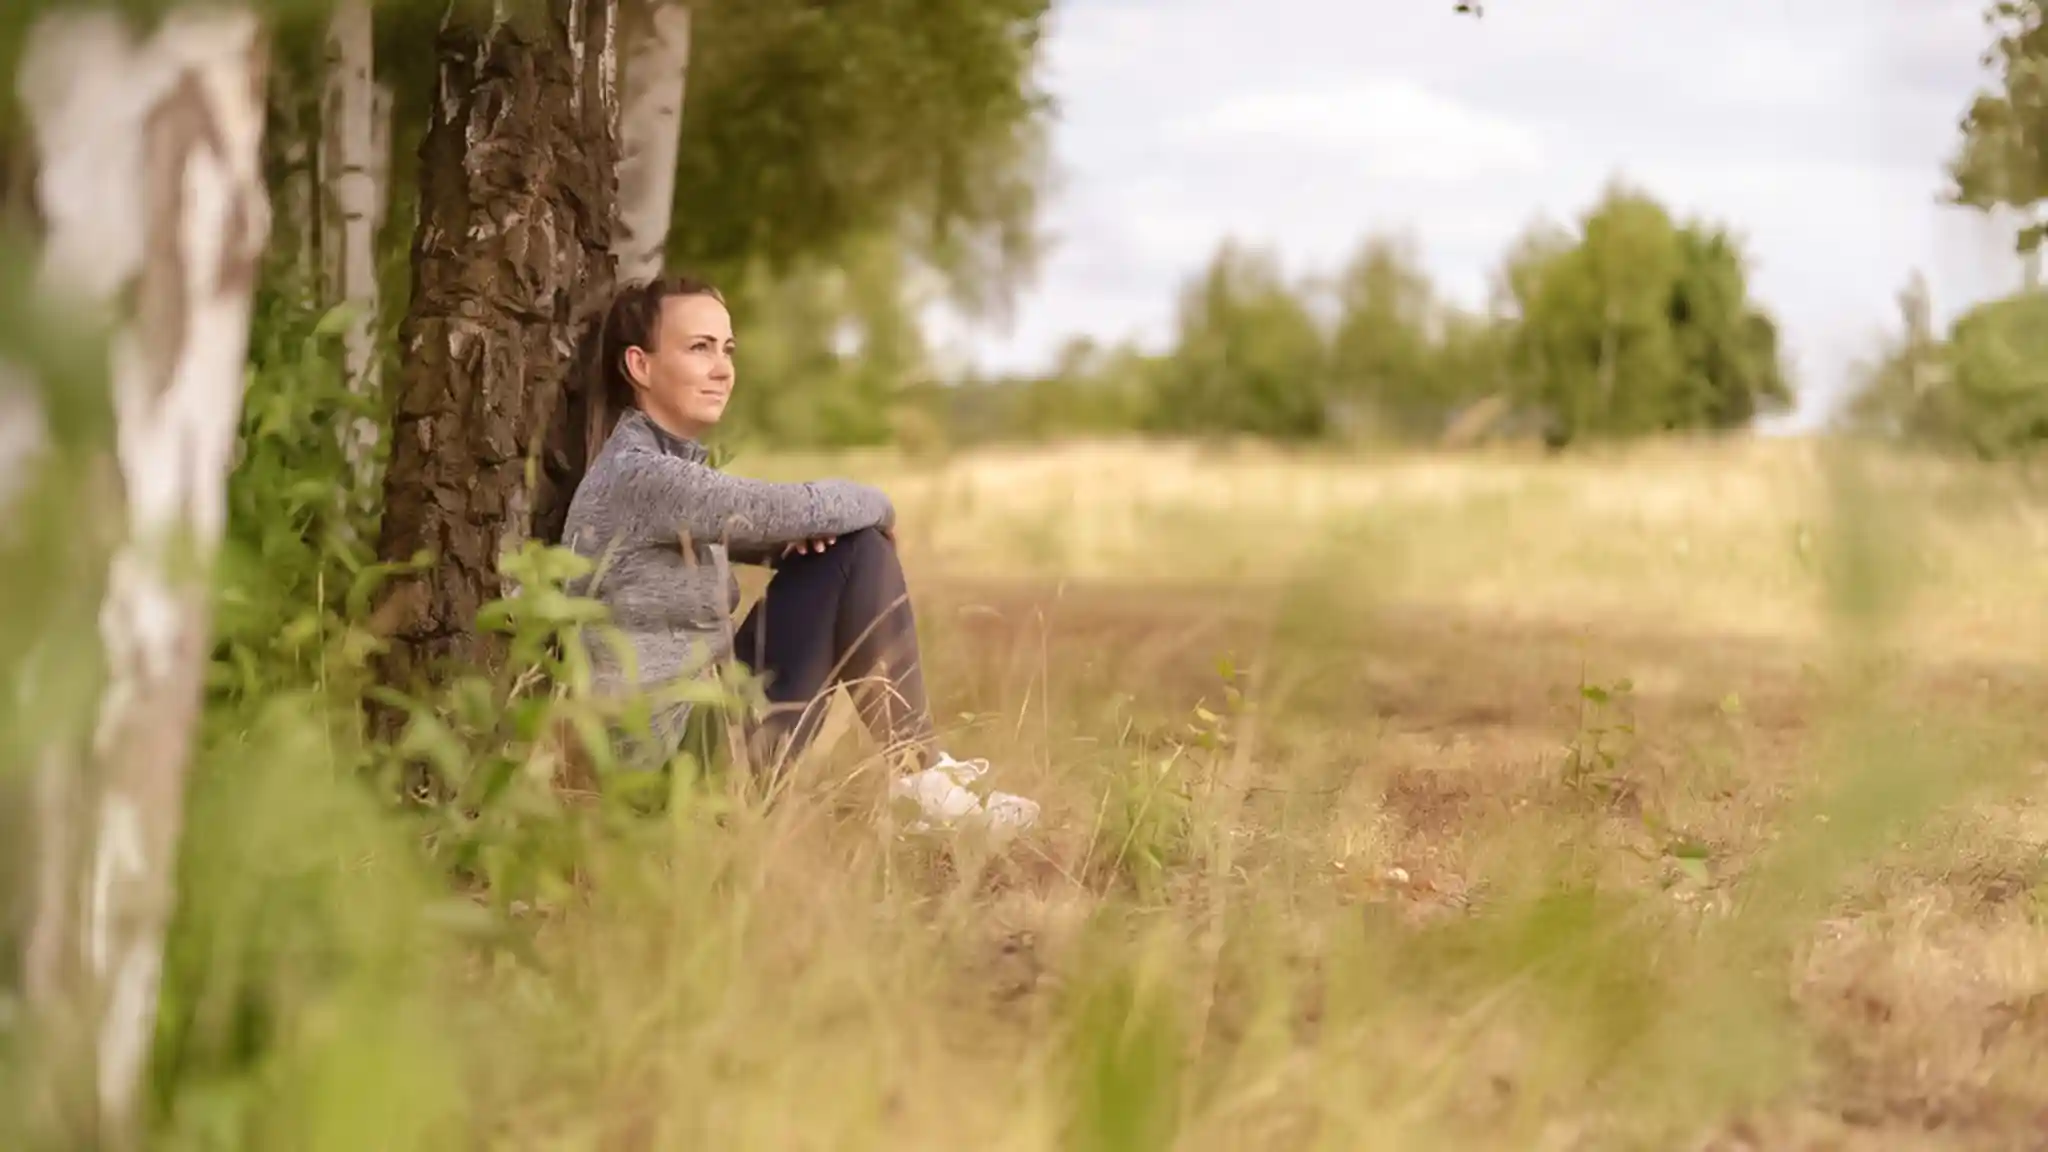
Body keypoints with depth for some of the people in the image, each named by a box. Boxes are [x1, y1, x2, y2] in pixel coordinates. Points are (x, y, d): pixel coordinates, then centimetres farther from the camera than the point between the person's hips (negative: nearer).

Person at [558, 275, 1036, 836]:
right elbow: (796, 508, -18)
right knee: (860, 550, -9)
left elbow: (773, 528, 23)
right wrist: (878, 504, 3)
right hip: (669, 745, -10)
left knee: (852, 548, 9)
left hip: (699, 713, 10)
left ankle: (921, 773, 8)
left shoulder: (672, 465, 13)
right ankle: (922, 776, -1)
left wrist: (803, 531, -2)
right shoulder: (637, 475, -17)